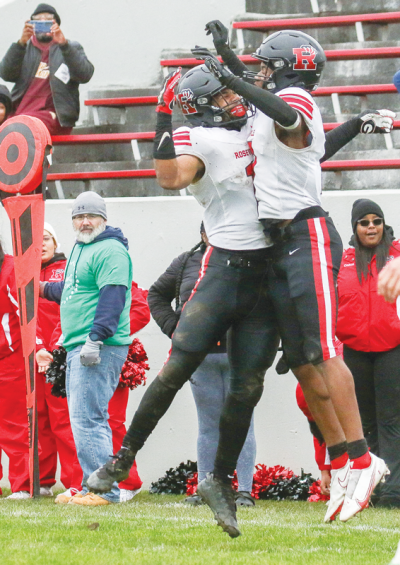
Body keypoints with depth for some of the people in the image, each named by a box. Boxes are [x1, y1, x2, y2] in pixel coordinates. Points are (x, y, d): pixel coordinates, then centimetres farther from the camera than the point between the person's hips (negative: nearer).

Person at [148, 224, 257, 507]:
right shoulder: (186, 264, 12)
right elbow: (157, 295, 22)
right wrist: (172, 326, 9)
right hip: (201, 356, 3)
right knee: (209, 425, 7)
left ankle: (245, 490, -2)